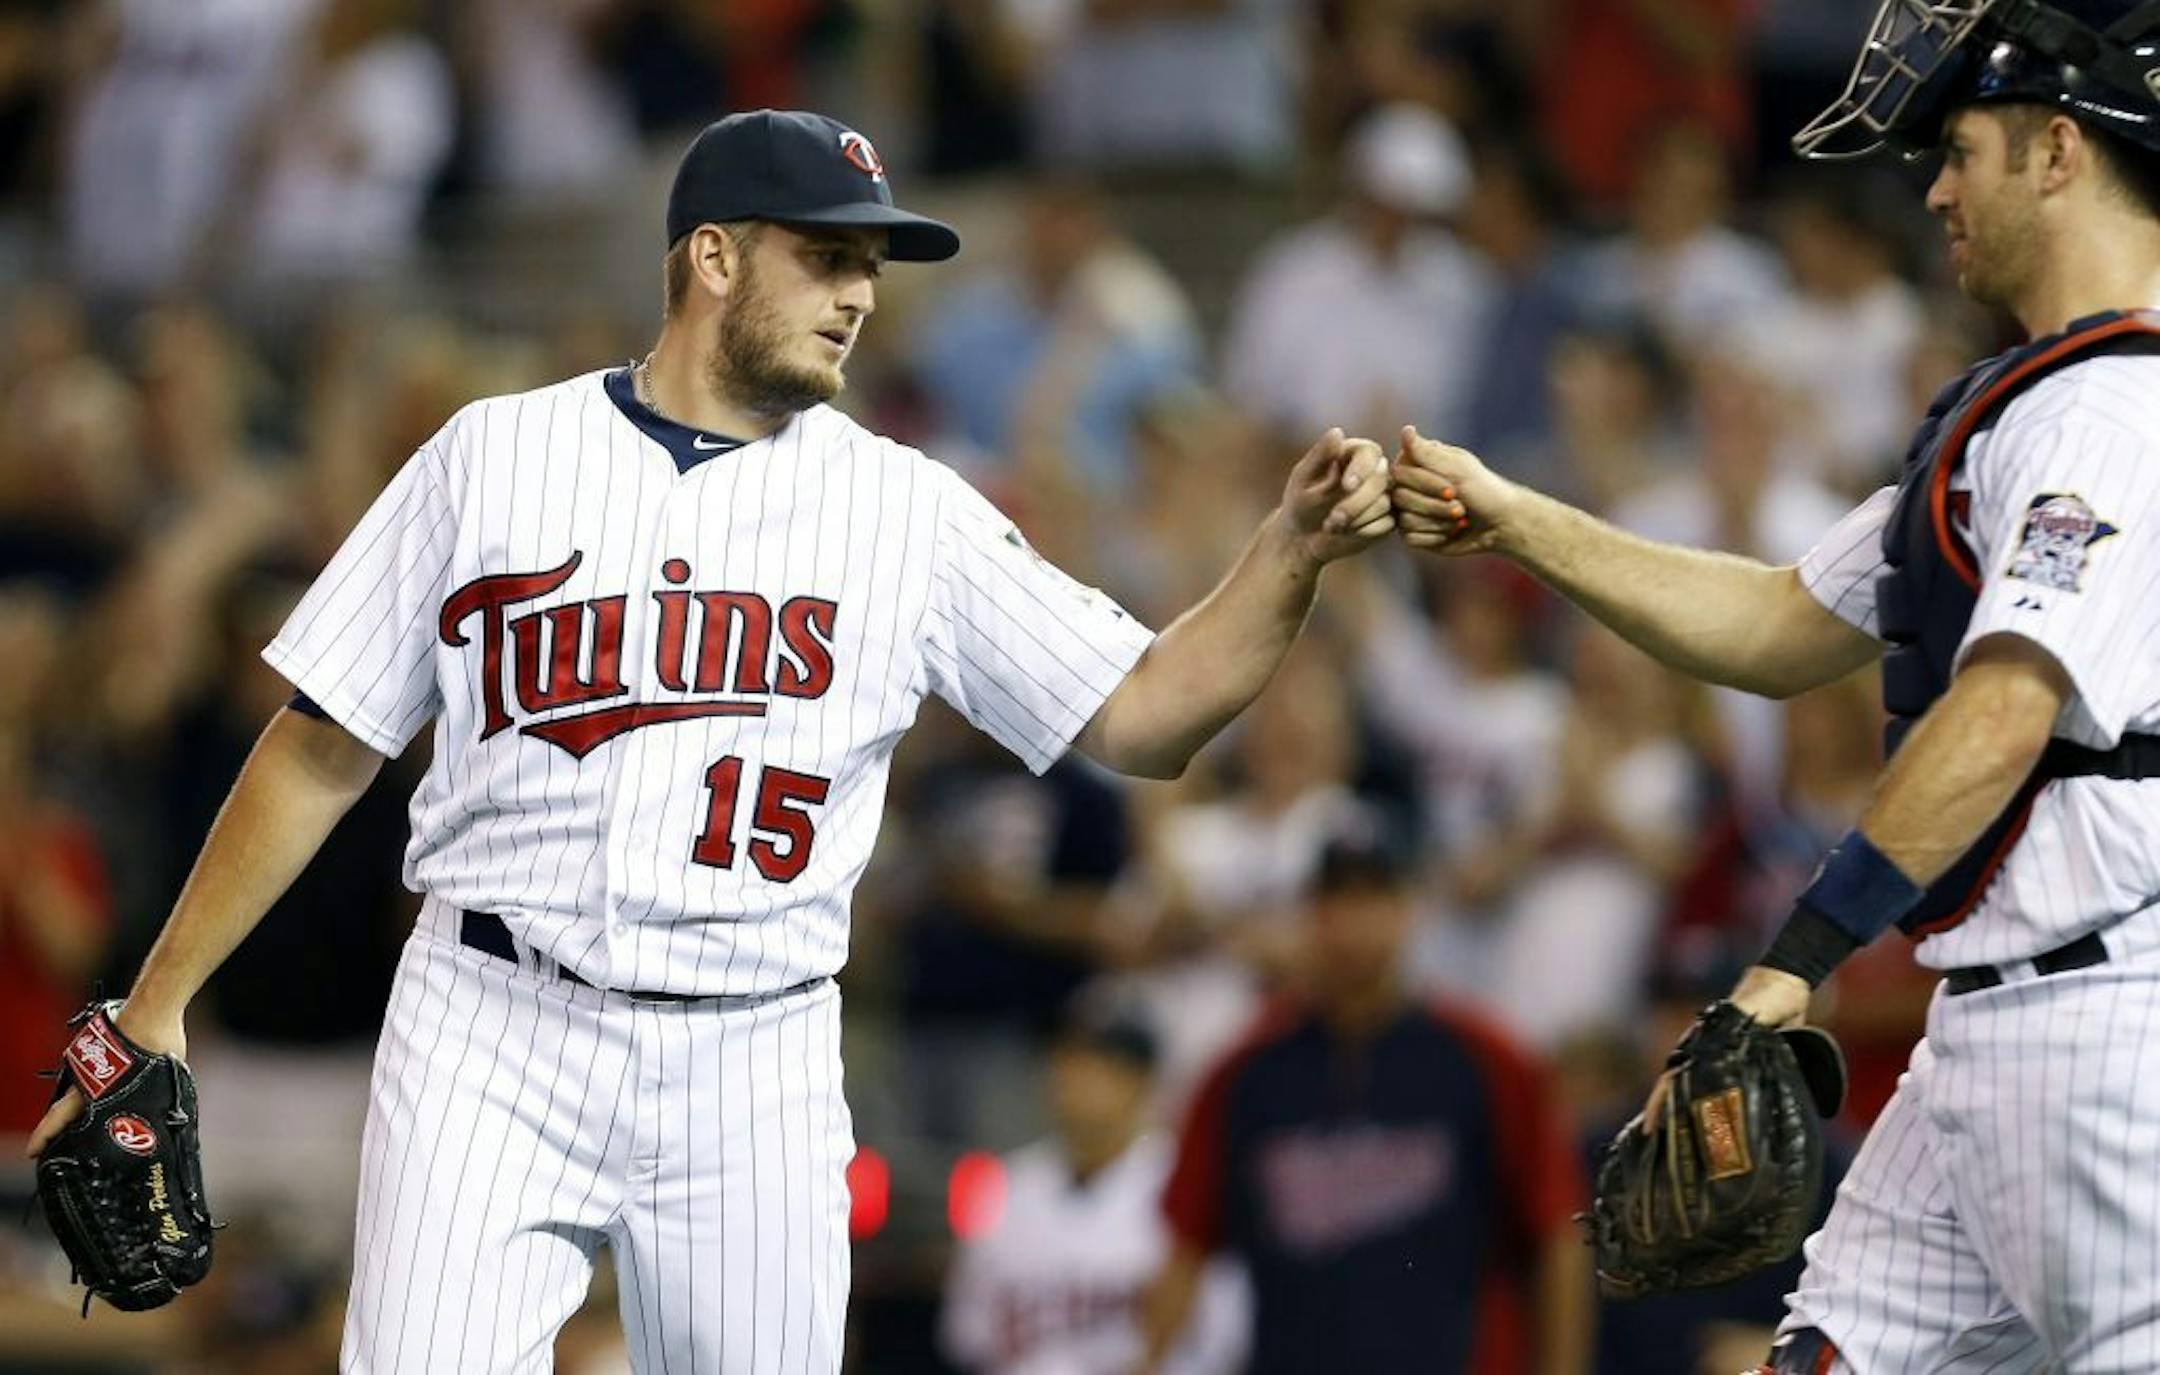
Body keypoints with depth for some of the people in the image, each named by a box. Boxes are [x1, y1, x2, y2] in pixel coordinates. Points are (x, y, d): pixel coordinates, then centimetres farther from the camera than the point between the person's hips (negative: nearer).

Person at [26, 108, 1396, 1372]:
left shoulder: (909, 512, 7)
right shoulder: (494, 458, 5)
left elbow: (1143, 718, 2)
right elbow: (323, 751, 8)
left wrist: (1295, 551, -13)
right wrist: (158, 1006, 5)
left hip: (757, 1069, 2)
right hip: (493, 1041, -1)